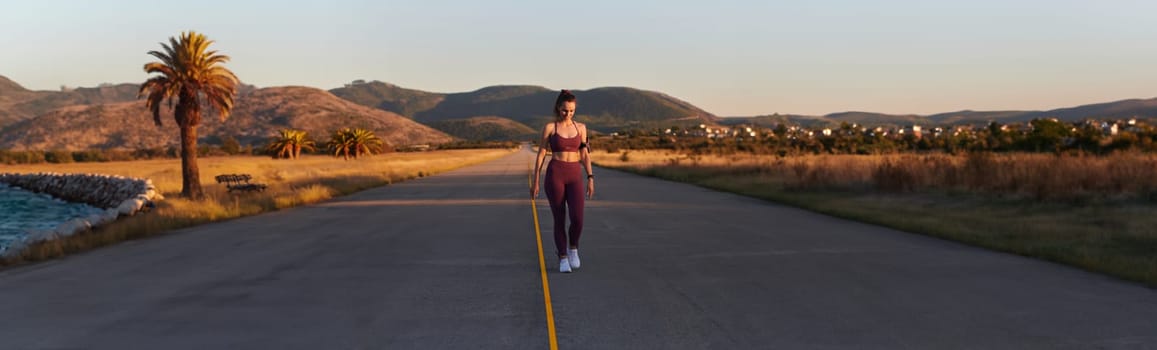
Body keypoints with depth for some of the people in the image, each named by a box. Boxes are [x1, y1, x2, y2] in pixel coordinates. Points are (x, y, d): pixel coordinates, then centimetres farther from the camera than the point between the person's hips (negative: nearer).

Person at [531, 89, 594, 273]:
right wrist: (536, 182, 1)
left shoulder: (580, 127, 7)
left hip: (575, 176, 2)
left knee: (577, 218, -14)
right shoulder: (549, 128, -1)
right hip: (555, 175, -2)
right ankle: (563, 259, 14)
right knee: (559, 219, 0)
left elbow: (585, 155, 10)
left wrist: (590, 179, 3)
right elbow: (541, 155, 1)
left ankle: (573, 248, 13)